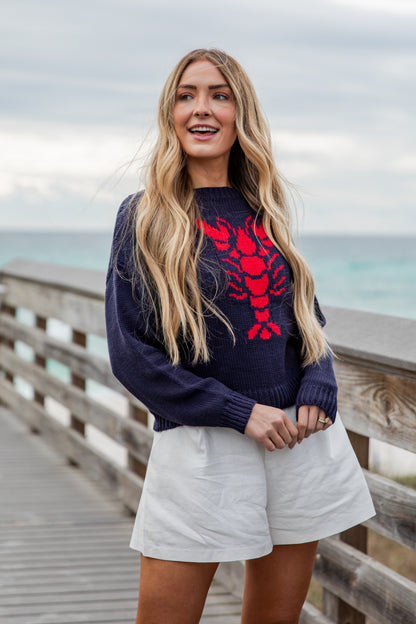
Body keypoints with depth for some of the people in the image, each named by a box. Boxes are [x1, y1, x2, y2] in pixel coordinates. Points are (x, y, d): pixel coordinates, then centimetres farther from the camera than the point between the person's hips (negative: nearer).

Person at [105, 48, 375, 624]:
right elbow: (130, 355, -8)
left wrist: (317, 393, -5)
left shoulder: (265, 210, 10)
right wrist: (241, 412, -14)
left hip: (302, 441, 4)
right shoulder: (144, 216, -3)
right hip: (199, 444, -4)